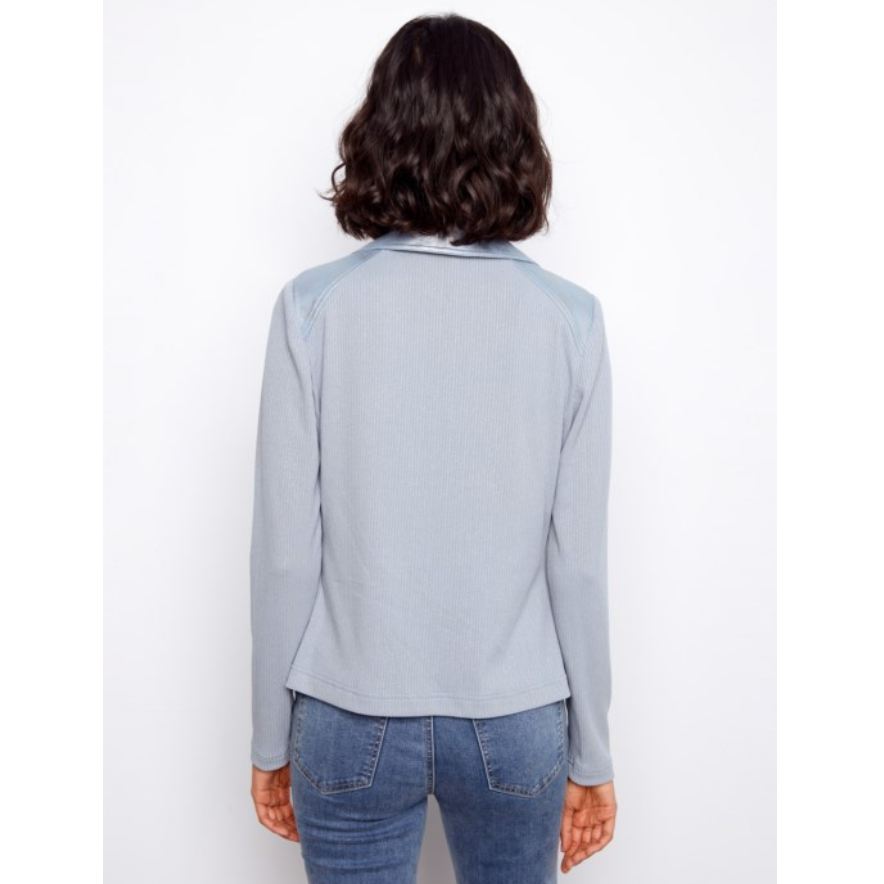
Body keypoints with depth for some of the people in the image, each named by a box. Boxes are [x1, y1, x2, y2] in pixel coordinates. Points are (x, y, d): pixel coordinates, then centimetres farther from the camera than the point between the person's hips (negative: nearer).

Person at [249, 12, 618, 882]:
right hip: (515, 722, 1)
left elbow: (286, 550, -9)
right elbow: (578, 562, -7)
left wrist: (271, 739, 5)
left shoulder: (315, 306, -11)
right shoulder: (568, 318, -9)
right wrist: (591, 753, 6)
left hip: (353, 720, 0)